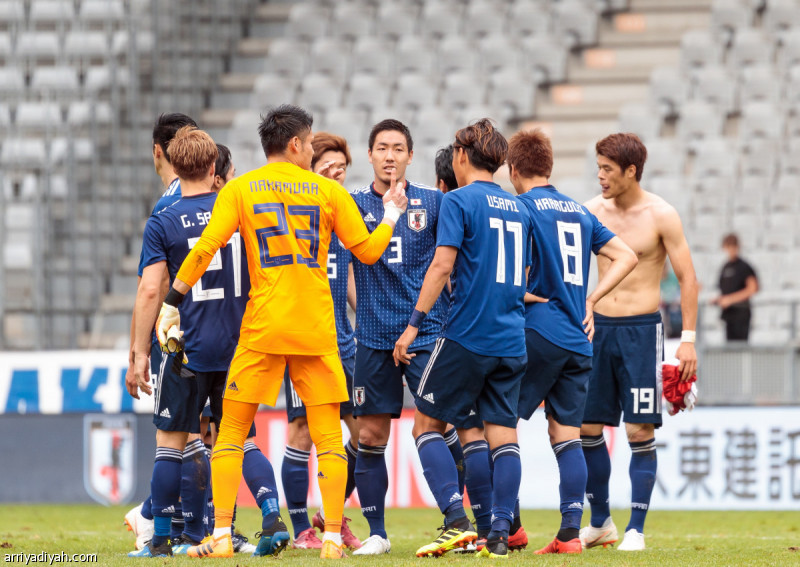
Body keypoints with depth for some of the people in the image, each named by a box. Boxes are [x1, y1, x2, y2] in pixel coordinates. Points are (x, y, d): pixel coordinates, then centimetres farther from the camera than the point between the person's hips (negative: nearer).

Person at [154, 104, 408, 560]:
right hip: (317, 330, 0)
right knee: (329, 437, 5)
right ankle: (333, 538, -1)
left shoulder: (240, 190, 2)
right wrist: (392, 216, 28)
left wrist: (172, 303, 2)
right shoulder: (329, 192, 5)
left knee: (232, 433, 7)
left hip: (262, 327, 0)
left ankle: (222, 536, 0)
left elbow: (205, 249, -5)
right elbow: (368, 251, 9)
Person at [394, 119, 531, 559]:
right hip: (511, 341, 6)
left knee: (427, 424, 3)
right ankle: (500, 533, -1)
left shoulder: (459, 201, -6)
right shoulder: (517, 208, 14)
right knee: (503, 432, 5)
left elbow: (442, 264, -14)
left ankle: (457, 521, -11)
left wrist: (414, 324, -13)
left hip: (467, 336, -6)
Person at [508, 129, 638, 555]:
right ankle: (570, 532, -2)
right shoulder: (579, 211, 17)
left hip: (539, 333, -6)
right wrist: (590, 300, 12)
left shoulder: (522, 206, -3)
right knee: (567, 435, 5)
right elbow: (626, 256, 17)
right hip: (578, 339, 6)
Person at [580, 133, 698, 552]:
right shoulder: (593, 211, 4)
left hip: (641, 329, -4)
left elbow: (688, 277, -4)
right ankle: (601, 523, 18)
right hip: (598, 327, 4)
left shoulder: (660, 215, -7)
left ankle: (636, 529, 1)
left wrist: (688, 339, -9)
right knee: (587, 428, 4)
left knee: (640, 432, -6)